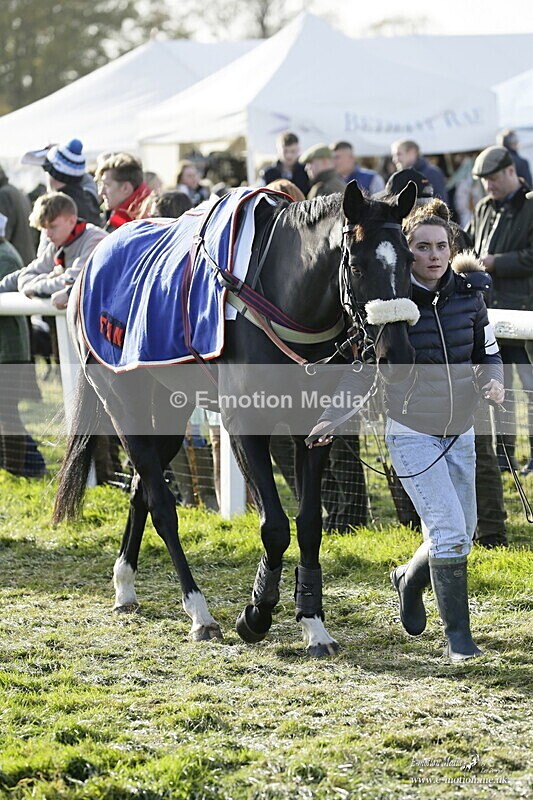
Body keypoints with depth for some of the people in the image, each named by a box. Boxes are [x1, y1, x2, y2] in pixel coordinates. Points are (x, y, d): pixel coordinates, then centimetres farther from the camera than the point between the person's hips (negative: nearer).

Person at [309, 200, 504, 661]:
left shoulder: (468, 293, -2)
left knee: (462, 534, 13)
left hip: (461, 430, 5)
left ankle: (410, 580, 44)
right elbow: (363, 367, -5)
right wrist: (335, 415, -16)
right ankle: (458, 634, -2)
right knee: (449, 531, -14)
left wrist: (493, 381, -12)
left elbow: (487, 352, 9)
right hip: (412, 434, -5)